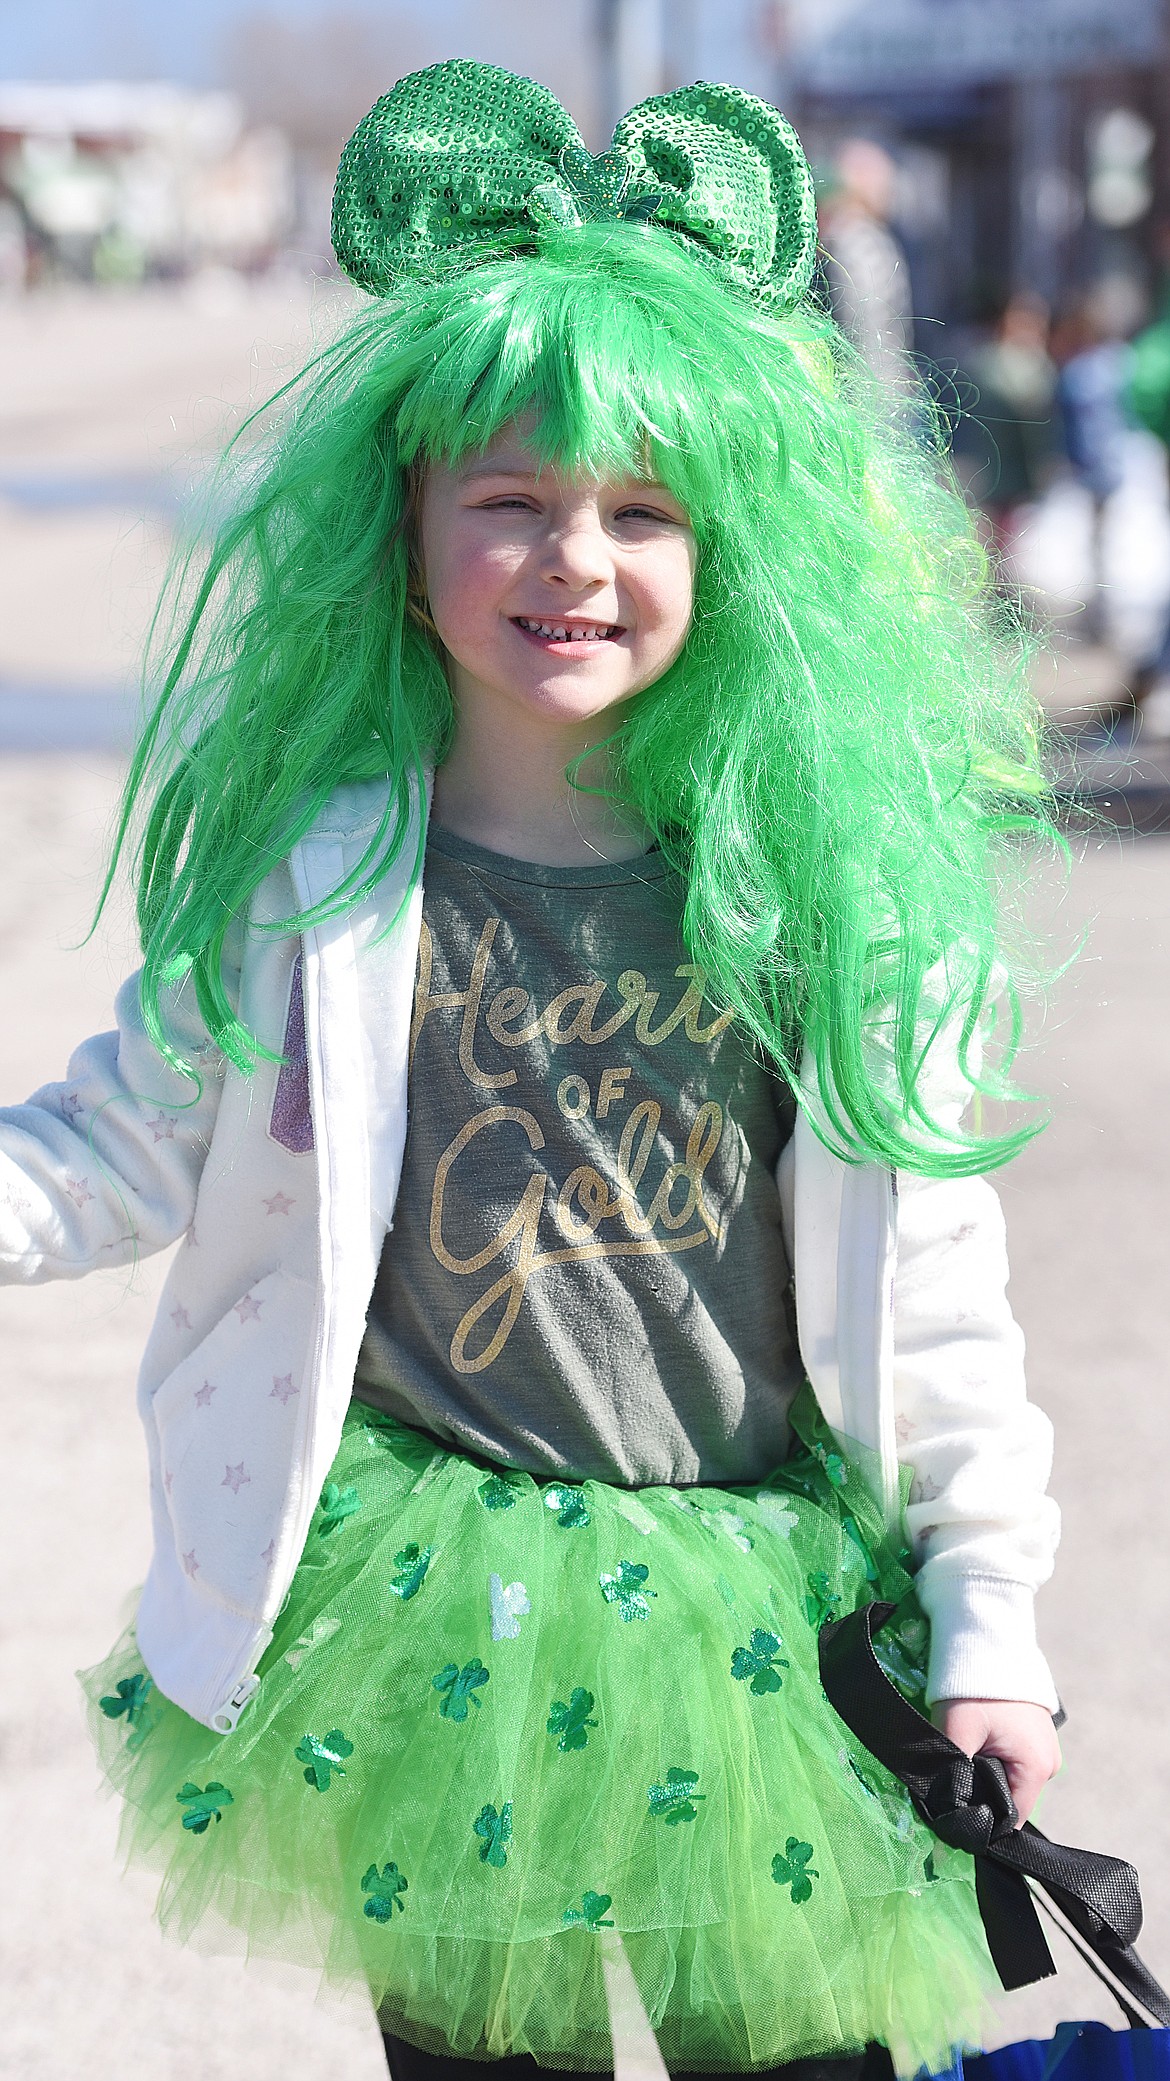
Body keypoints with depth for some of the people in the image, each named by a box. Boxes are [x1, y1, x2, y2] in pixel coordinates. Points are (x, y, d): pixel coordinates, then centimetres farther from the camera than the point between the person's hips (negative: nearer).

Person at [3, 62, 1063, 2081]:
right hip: (429, 1638, 0)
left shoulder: (825, 880, -5)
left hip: (762, 1638, 0)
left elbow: (924, 1286, 0)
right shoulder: (307, 868, -5)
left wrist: (984, 1619, 1)